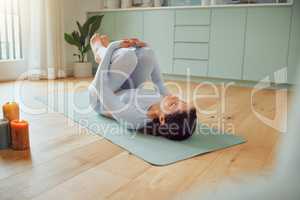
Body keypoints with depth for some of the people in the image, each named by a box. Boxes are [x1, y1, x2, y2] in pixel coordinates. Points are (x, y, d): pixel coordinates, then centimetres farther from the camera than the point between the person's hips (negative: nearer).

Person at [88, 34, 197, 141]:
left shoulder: (132, 117, -47)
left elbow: (100, 85, -34)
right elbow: (159, 83, -9)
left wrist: (112, 47, -24)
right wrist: (146, 49, -7)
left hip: (101, 99, -4)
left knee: (128, 55, -24)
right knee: (146, 53, -10)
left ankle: (100, 50, 14)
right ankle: (101, 54, 18)